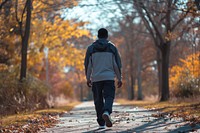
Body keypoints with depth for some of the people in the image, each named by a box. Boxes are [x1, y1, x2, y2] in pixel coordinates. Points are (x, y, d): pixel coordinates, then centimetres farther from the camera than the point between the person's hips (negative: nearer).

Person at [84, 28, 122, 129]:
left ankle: (101, 123, 9)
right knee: (109, 97, -4)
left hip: (96, 79, 1)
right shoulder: (112, 47, 4)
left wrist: (88, 78, 10)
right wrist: (119, 78, 6)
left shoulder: (91, 48, 4)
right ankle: (106, 112, -35)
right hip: (109, 78, -1)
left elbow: (88, 65, 3)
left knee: (98, 100, 8)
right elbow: (117, 64, 2)